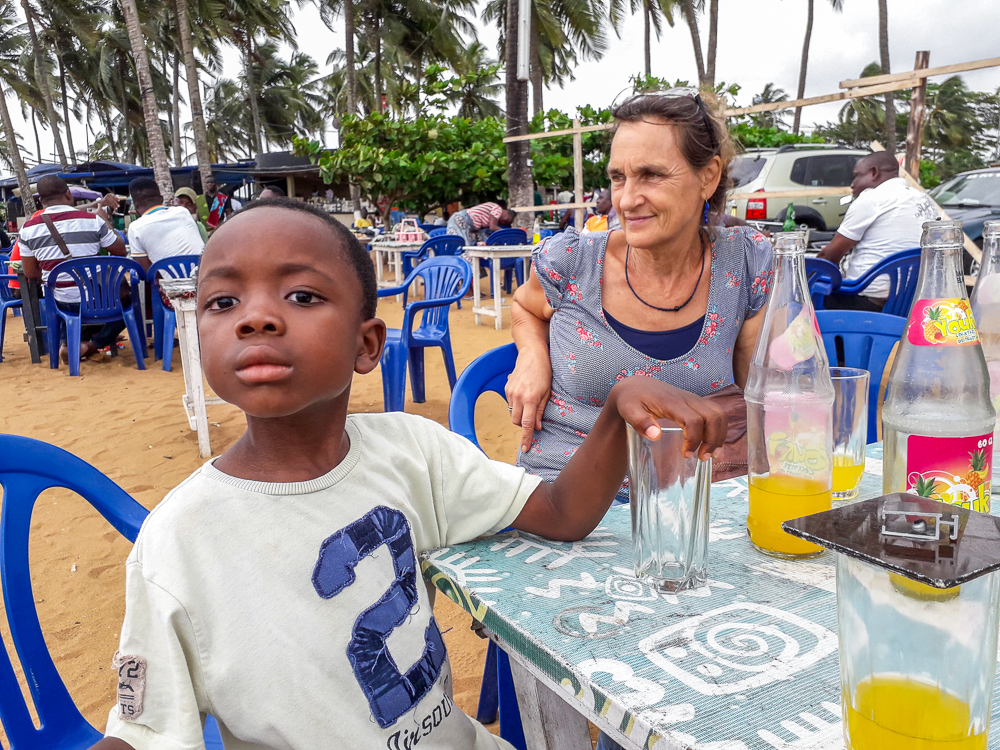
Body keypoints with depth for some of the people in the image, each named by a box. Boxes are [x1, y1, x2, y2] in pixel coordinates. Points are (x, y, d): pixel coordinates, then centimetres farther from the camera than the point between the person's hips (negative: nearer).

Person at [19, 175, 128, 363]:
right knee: (127, 299, 26)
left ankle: (67, 342, 14)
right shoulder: (94, 220, -12)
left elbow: (30, 273, 3)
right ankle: (93, 345, 5)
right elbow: (121, 251, -1)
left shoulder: (28, 228, -4)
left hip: (60, 304, 4)